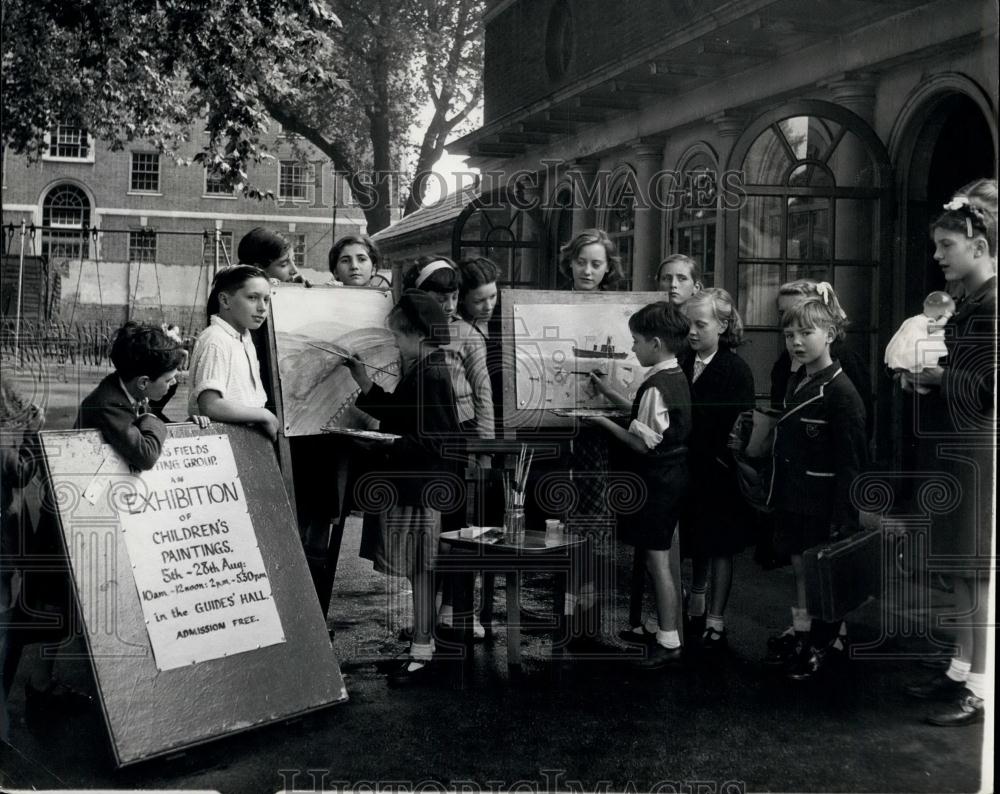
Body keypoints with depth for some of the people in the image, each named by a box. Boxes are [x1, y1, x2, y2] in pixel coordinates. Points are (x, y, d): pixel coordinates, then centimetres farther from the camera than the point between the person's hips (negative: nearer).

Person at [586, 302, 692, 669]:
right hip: (675, 472, 10)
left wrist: (605, 423, -10)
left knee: (656, 559, -3)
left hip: (656, 478, -10)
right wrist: (609, 393, 20)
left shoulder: (655, 387, -21)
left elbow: (643, 443, -21)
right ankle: (669, 627, 28)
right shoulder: (677, 377, 9)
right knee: (661, 556, 18)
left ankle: (668, 643, 4)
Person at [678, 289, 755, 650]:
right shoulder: (684, 366, 3)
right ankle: (696, 610, 34)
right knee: (697, 545, 18)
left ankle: (715, 621, 16)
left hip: (720, 474, -5)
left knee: (719, 547, 6)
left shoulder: (736, 370, -13)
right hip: (691, 470, 5)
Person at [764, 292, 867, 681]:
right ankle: (801, 630, 31)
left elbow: (850, 462, -18)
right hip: (794, 498, 7)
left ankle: (830, 641, 22)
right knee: (799, 565, 17)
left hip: (823, 502, -7)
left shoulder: (840, 391, -18)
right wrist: (778, 494, 12)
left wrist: (842, 519, -19)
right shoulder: (796, 381, 7)